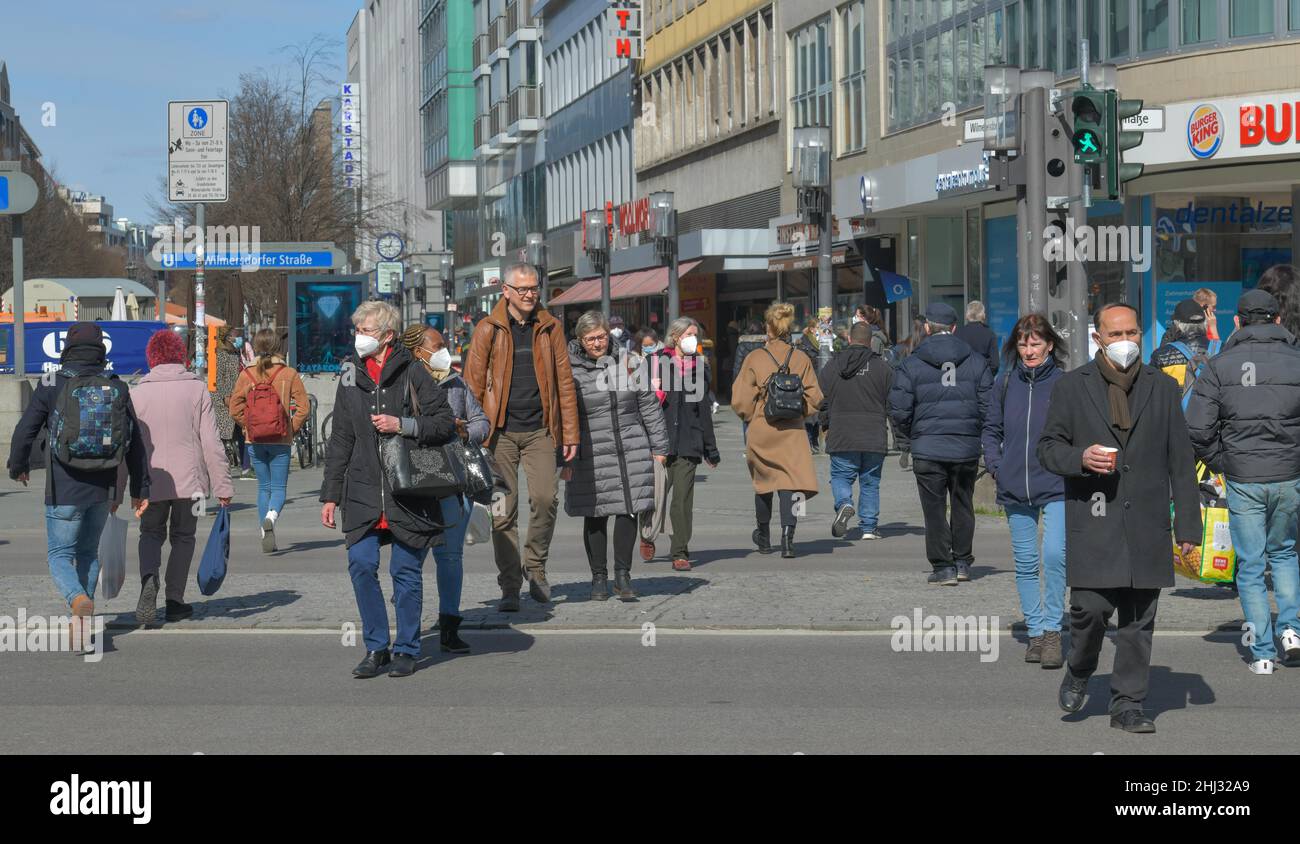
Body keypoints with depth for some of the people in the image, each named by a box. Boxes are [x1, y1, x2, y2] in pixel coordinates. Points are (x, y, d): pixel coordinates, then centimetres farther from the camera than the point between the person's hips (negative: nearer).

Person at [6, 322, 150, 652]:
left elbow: (24, 432, -3)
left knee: (60, 555, 4)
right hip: (104, 488, 4)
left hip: (64, 489, -4)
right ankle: (82, 620, 21)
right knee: (88, 553, 20)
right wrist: (140, 489, 11)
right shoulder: (117, 388, 3)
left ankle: (79, 601, -25)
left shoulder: (50, 387, -7)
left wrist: (18, 468, 16)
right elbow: (136, 442, 4)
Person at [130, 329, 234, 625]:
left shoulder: (137, 394, 0)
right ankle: (174, 601, 12)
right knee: (183, 537, 15)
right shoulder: (198, 390, -2)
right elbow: (211, 442, -6)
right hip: (189, 481, 0)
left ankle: (149, 578, -13)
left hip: (151, 481, 1)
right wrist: (223, 485, -3)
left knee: (151, 534, 17)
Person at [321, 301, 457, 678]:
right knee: (361, 564, -6)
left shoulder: (412, 373, -2)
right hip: (363, 492, 3)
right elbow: (339, 441, 15)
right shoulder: (350, 377, 11)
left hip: (409, 492, -3)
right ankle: (376, 647, 7)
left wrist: (402, 425, -17)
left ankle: (406, 650, 14)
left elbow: (446, 423, -3)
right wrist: (330, 494, 12)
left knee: (406, 571, 2)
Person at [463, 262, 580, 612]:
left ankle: (536, 566, 10)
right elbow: (473, 383, 2)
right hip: (500, 430, -1)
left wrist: (570, 433, 6)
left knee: (544, 497, -13)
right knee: (503, 510, -1)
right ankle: (510, 586, 6)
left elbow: (564, 381, 9)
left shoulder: (549, 328, 8)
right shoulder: (488, 329, 2)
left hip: (539, 429, 1)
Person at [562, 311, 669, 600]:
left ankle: (623, 574, 6)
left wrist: (658, 446, 10)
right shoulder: (571, 370, -2)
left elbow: (649, 405, 12)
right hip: (591, 454, -2)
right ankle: (599, 576, 17)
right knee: (595, 516, 5)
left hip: (631, 451, 2)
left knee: (628, 511, -3)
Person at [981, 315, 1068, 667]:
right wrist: (995, 464, 5)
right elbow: (992, 429, 17)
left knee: (1054, 554, -18)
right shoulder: (1006, 383, 6)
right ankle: (1036, 631, 19)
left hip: (1056, 487, -4)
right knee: (1025, 562, 9)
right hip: (1015, 489, 4)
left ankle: (1052, 628, -8)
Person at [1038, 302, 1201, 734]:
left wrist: (1188, 523, 6)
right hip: (1092, 521, -2)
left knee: (1139, 621, 3)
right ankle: (1078, 673, 19)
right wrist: (1079, 458, -15)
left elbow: (1181, 461, 11)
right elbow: (1048, 447, 7)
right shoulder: (1071, 386, 5)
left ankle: (1128, 706, 12)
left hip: (1146, 526, 2)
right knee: (1091, 608, -10)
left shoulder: (1163, 388, 10)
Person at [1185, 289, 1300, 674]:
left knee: (1251, 565, 7)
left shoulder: (1221, 366, -2)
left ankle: (1263, 653, 7)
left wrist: (1221, 463, 6)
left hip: (1243, 481, -1)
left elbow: (1197, 428, -8)